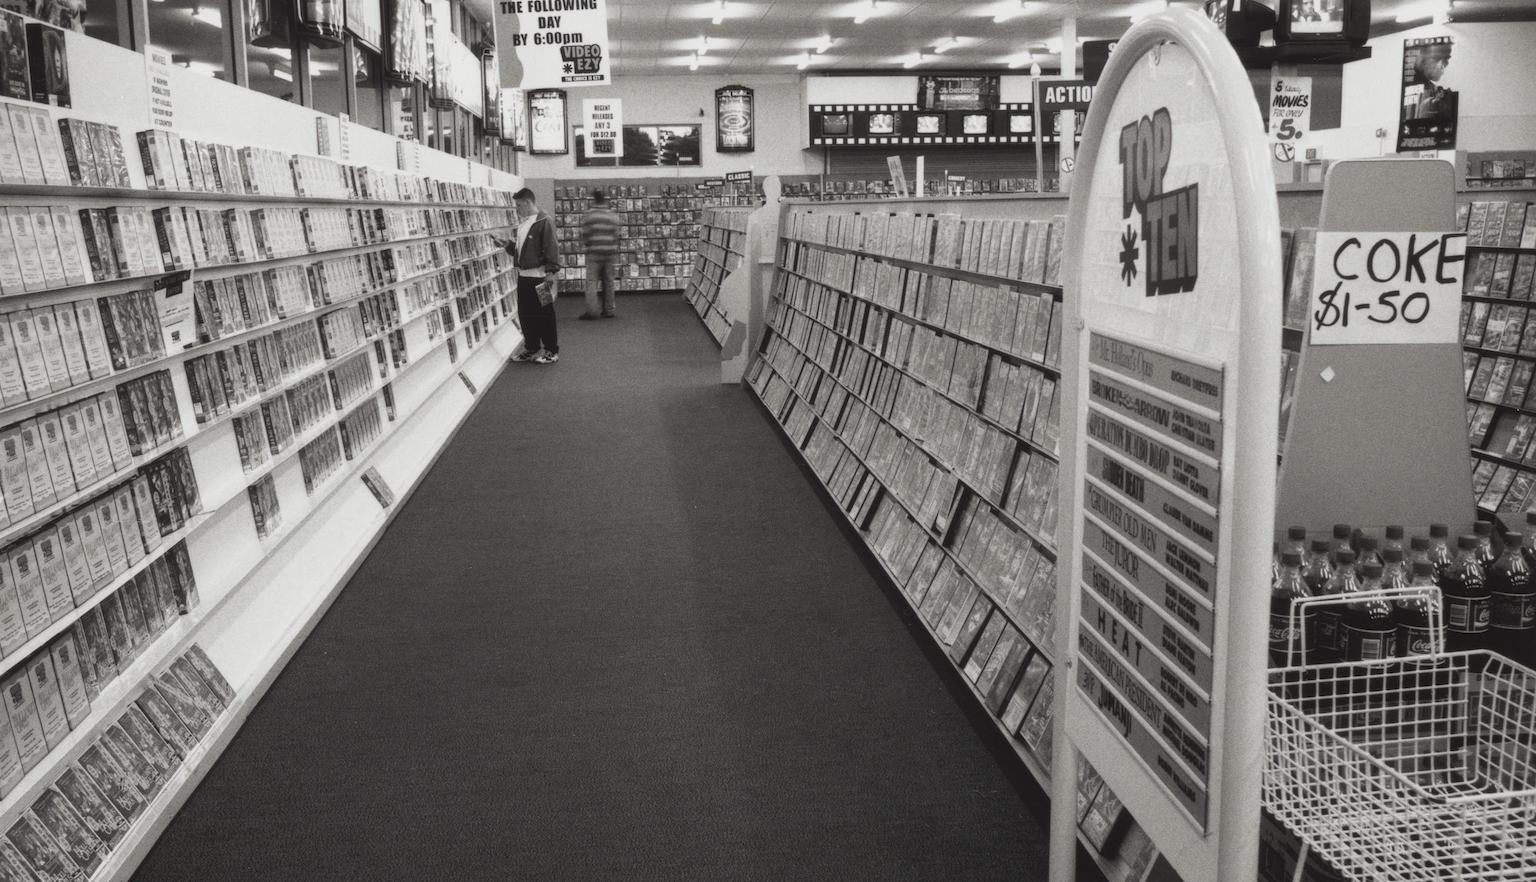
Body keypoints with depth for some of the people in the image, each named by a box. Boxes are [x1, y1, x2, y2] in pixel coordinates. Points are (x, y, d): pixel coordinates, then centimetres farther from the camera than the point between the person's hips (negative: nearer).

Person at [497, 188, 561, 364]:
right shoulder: (523, 222, 15)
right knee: (525, 314, 12)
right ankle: (531, 348, 23)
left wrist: (550, 271, -22)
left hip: (539, 276, -8)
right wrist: (508, 245, 8)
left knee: (544, 315, 0)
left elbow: (551, 248, -18)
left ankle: (552, 351, 10)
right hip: (523, 275, 9)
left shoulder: (544, 221, -13)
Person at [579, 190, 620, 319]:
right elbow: (616, 235, 6)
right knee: (608, 282, 10)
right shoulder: (613, 216, 5)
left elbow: (585, 235, -3)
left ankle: (592, 311, -10)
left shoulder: (588, 215, -5)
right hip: (610, 253, 3)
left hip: (594, 253, -3)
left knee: (592, 282, -2)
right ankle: (608, 310, 13)